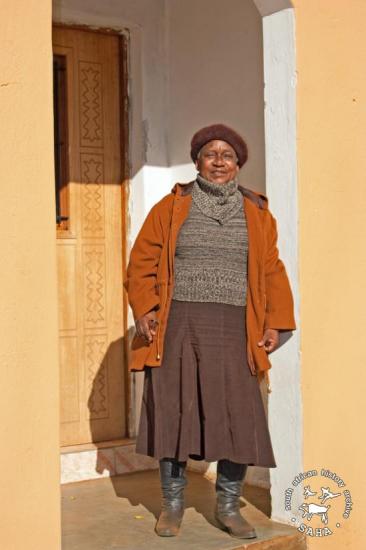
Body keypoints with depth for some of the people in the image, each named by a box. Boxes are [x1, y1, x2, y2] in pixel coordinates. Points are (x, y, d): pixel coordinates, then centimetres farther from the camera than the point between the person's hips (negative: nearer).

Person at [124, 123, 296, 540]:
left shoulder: (257, 213, 10)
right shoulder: (170, 208, 6)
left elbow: (272, 273, 8)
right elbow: (142, 263, 4)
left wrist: (275, 323, -1)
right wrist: (144, 309, -8)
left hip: (233, 331, 1)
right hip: (177, 328, -1)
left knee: (239, 419, -2)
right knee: (173, 413, 3)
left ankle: (228, 506, 16)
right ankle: (172, 503, 19)